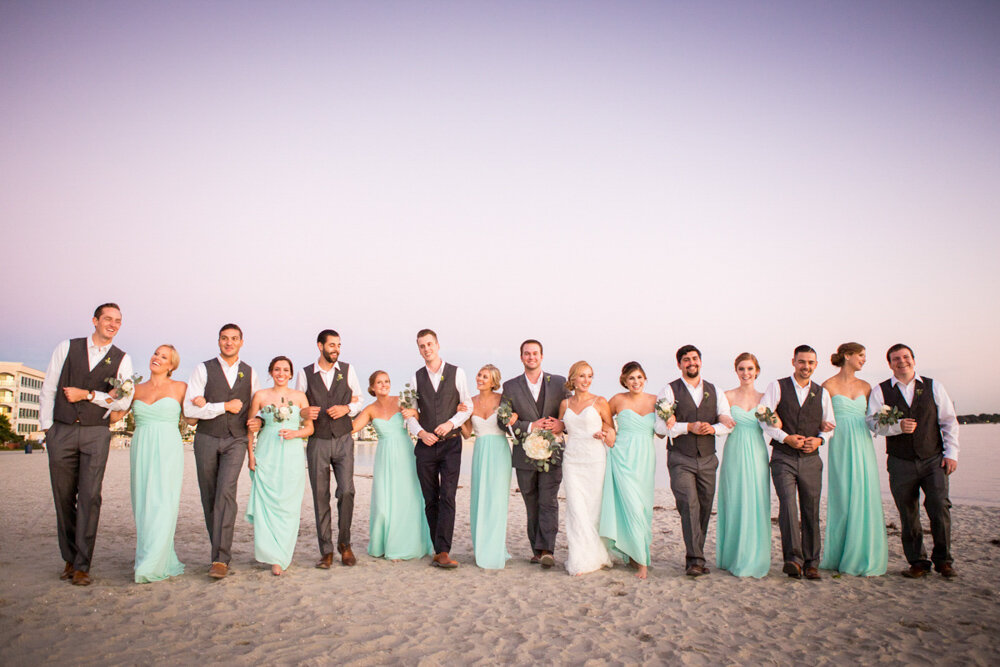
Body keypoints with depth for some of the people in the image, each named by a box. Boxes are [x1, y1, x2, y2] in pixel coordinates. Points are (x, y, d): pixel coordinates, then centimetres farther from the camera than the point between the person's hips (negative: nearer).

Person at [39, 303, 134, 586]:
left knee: (90, 497, -8)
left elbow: (123, 402, -2)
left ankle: (82, 566, -2)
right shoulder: (67, 347, 7)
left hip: (97, 434, -1)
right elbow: (48, 389, 8)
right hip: (61, 432, 1)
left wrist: (88, 394, -10)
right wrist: (47, 427, 4)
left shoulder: (122, 359, 5)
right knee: (63, 498, 6)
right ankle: (70, 559, 19)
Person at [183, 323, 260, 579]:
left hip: (236, 440, 0)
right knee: (209, 497, 5)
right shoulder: (203, 369, 2)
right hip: (207, 439, 0)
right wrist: (224, 406, -10)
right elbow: (189, 409, -6)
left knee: (226, 493, -16)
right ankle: (220, 550, 21)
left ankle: (221, 559, -15)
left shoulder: (250, 373, 10)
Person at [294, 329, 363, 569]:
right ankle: (326, 551, 12)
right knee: (320, 497, 2)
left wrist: (347, 408, -10)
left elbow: (358, 402, 11)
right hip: (317, 442, 0)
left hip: (343, 440, 0)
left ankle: (344, 544, 11)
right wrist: (305, 412, -12)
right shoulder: (305, 374, 5)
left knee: (347, 491, -10)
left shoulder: (347, 370, 7)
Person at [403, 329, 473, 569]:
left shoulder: (456, 373, 2)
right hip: (426, 444, 3)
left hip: (450, 443, -3)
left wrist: (451, 423, -12)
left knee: (447, 497, -11)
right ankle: (438, 550, 17)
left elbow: (468, 406, 3)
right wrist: (420, 432, -7)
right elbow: (410, 413, 10)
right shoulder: (416, 377, 9)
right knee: (430, 501, 7)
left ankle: (443, 552, -12)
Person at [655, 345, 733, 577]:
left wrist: (712, 428, -13)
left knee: (704, 509, 7)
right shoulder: (670, 391, 0)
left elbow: (728, 423, 7)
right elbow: (661, 426, -7)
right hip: (681, 459, -4)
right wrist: (689, 427, -16)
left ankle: (695, 557, 20)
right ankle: (695, 560, -12)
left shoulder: (714, 391, 13)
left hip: (707, 459, 4)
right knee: (689, 505, -14)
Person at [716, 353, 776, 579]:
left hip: (757, 456, 2)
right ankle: (735, 559, 14)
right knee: (735, 506, 2)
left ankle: (754, 560, 15)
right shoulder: (728, 396, 1)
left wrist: (776, 423, -11)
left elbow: (775, 426, 8)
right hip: (735, 456, -2)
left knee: (757, 507, 2)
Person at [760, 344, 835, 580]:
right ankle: (793, 558, -17)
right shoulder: (777, 387, 2)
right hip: (783, 458, -3)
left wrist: (819, 439, -2)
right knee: (788, 504, -18)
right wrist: (786, 438, -14)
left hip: (811, 459, 3)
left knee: (811, 511, 5)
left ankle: (811, 563, 15)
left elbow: (830, 425, 19)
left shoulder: (822, 393, 13)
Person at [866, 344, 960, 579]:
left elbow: (949, 421, 8)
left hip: (933, 460, 0)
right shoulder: (880, 391, 5)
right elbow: (873, 423, -3)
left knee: (940, 507, -9)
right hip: (901, 463, 0)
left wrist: (951, 452, 0)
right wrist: (898, 426, -20)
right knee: (908, 515, 4)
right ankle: (918, 562, 17)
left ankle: (943, 560, 9)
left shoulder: (933, 387, 8)